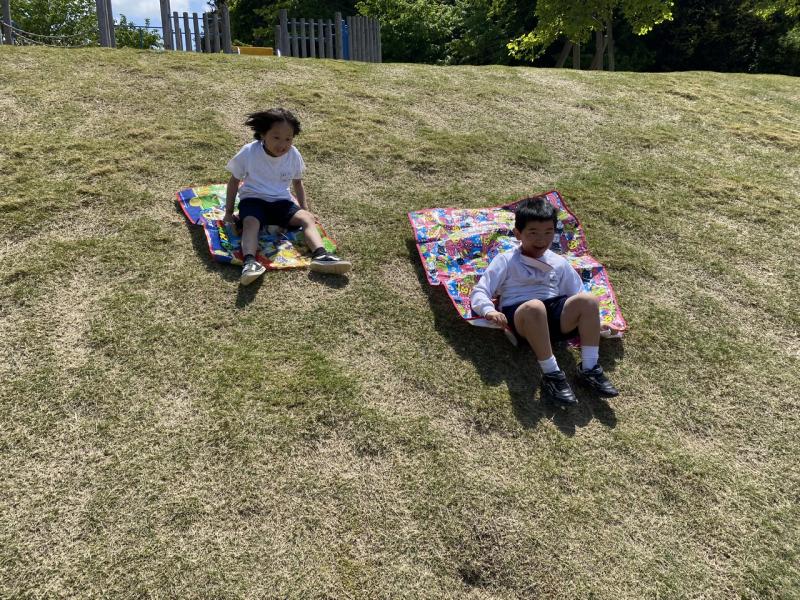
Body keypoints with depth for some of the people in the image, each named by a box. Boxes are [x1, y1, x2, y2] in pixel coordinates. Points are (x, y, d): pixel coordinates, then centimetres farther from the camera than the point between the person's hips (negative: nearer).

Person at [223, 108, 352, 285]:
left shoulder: (294, 155, -3)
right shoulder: (248, 152, -12)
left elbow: (297, 183, 14)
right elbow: (234, 181, 1)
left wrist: (305, 209, 7)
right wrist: (228, 212, 1)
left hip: (281, 202, 3)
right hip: (253, 200, -3)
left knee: (307, 218, -22)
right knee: (251, 223, -35)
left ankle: (320, 255, -43)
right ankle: (249, 261, -57)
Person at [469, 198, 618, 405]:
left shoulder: (559, 262, 21)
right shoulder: (505, 261, 10)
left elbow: (578, 295, 23)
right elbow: (479, 293, 3)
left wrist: (589, 322, 4)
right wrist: (489, 310, -18)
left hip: (555, 315, 4)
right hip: (519, 315, -4)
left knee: (589, 300, -24)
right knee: (534, 306, -39)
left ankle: (589, 368, -19)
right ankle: (551, 374, -30)